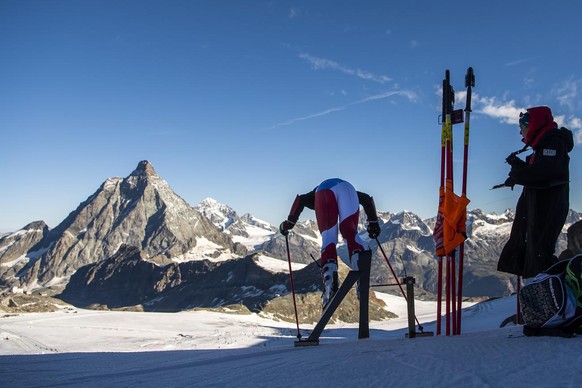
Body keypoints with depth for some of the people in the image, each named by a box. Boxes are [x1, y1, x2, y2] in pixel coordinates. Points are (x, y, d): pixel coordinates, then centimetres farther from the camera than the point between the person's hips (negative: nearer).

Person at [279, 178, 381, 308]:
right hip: (346, 187, 1)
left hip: (323, 191, -1)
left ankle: (330, 279, -29)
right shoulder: (349, 190, 47)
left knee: (328, 238, -6)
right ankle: (359, 257, -32)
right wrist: (373, 222, 34)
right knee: (350, 232, 1)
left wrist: (289, 222, 23)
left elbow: (300, 200, 20)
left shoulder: (315, 193, 42)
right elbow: (367, 199, 32)